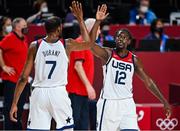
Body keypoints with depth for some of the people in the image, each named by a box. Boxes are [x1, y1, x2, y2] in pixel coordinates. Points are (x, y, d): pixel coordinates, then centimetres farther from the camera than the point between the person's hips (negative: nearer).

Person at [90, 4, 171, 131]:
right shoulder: (108, 54, -2)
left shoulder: (134, 59, 6)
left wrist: (164, 101, 5)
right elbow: (90, 44, -21)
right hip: (108, 102, -2)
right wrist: (98, 21, -29)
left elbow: (148, 81, 10)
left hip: (127, 103, 2)